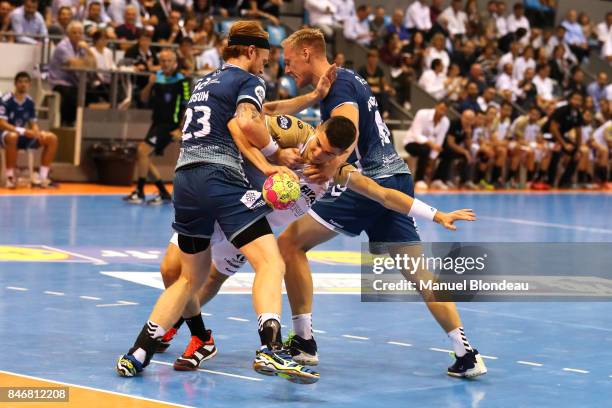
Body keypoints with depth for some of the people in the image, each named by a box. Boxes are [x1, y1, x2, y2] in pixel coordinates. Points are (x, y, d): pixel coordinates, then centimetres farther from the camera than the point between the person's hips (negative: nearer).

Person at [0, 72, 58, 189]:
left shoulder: (30, 102, 4)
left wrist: (36, 132, -15)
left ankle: (42, 177, -10)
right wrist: (22, 131, -31)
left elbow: (33, 123, 10)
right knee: (13, 136, -43)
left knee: (52, 138, -10)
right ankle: (10, 177, -31)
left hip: (24, 136, 6)